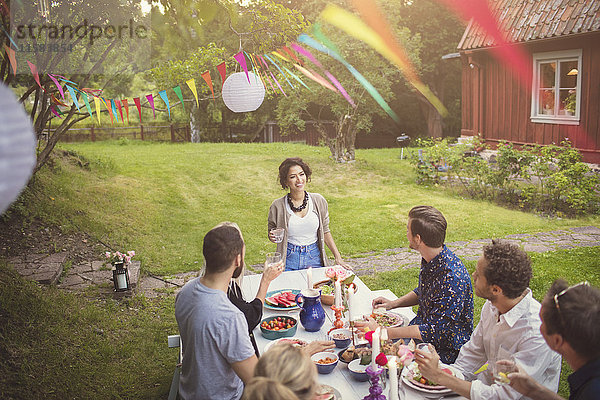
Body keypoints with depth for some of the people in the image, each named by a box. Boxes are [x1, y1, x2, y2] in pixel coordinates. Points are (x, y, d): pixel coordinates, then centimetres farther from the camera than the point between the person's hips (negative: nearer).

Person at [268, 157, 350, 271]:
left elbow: (325, 231, 8)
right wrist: (273, 237, -16)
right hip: (289, 260, -1)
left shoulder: (319, 201, -1)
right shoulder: (278, 206, -8)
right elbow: (272, 231, 7)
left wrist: (338, 258, 5)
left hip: (314, 258, 2)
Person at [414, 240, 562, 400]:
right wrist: (451, 377, -9)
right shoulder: (492, 306, -6)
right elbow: (473, 351, 7)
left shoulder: (537, 335, -29)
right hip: (487, 385, 6)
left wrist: (439, 376, -27)